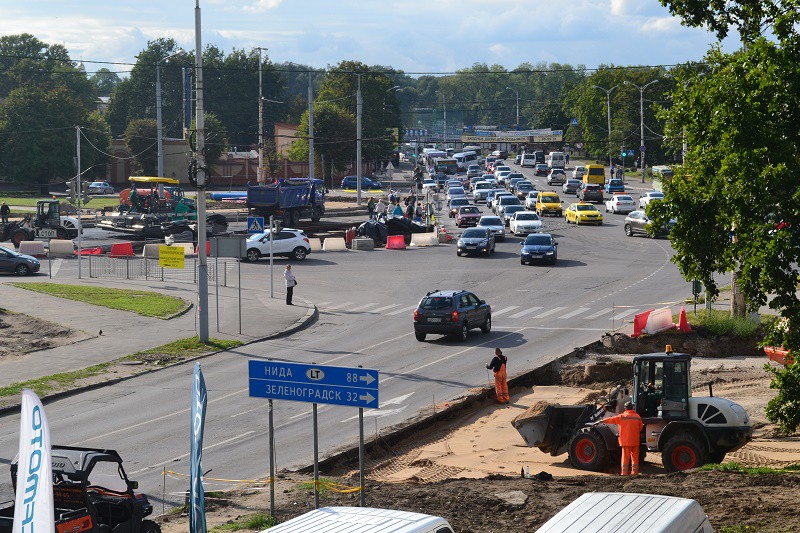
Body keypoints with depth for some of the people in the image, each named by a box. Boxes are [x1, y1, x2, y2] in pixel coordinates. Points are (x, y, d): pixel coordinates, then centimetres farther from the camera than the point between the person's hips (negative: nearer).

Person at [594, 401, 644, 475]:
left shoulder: (622, 416, -4)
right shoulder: (638, 417, 4)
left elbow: (611, 420, 1)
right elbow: (641, 428, 14)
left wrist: (599, 422, 8)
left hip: (626, 441, -3)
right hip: (635, 441, 3)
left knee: (625, 457, 1)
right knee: (635, 457, 9)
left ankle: (625, 472, 0)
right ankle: (635, 472, 10)